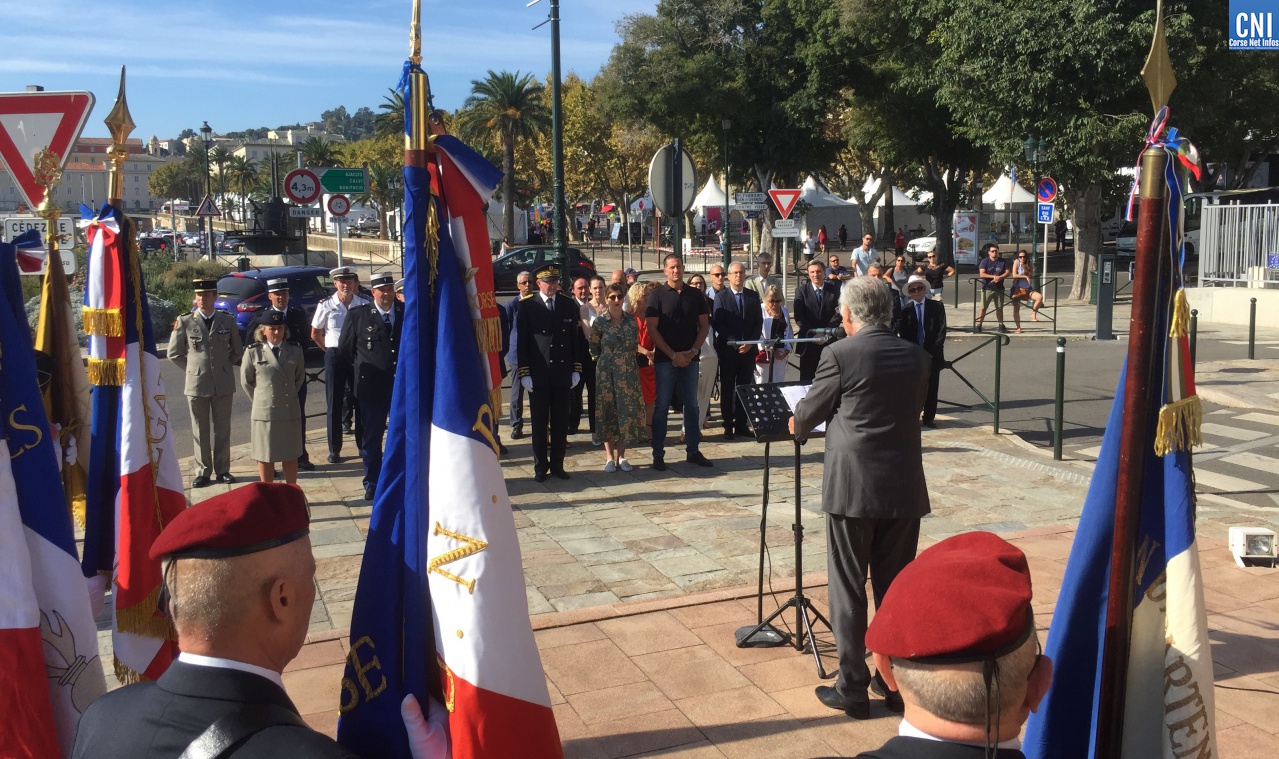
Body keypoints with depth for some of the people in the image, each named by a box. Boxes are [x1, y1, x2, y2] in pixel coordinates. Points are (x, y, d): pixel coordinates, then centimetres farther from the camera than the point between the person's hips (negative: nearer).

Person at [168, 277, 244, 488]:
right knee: (200, 431, 5)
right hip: (197, 384, -1)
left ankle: (222, 470, 16)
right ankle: (203, 471, 13)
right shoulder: (184, 321, -1)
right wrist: (192, 369, 4)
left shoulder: (228, 321, 3)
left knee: (222, 429, 7)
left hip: (223, 384, 1)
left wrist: (225, 366, 7)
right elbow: (174, 353, 8)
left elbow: (237, 351, 15)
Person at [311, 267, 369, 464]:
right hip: (334, 357, 0)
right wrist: (332, 350, 7)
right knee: (334, 403, 3)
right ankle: (334, 450, 10)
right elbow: (315, 334, 8)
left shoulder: (364, 304, -3)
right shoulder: (326, 305, -3)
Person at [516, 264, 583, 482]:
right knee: (540, 423, 5)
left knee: (561, 423, 7)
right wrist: (524, 373, -6)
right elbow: (521, 342, -1)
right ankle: (540, 467, 14)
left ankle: (557, 465, 17)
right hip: (538, 376, -2)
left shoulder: (569, 305, 6)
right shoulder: (528, 307, -1)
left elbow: (576, 339, 9)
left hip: (563, 374, 2)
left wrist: (576, 370, 4)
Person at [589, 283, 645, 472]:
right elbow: (594, 349, 3)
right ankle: (610, 457, 10)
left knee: (627, 412, 3)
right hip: (606, 374, -3)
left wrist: (627, 360, 9)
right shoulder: (599, 322, -5)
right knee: (608, 412, 2)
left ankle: (621, 456, 14)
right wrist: (610, 360, 9)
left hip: (629, 373, 3)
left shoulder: (632, 321, 4)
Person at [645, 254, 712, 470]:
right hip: (665, 359, -3)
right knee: (662, 406, 0)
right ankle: (658, 454, 6)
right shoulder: (657, 295, -2)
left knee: (692, 404, 9)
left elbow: (704, 325, 8)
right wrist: (673, 355, -12)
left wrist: (693, 351, -6)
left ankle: (692, 451, 18)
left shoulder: (695, 295, 7)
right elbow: (652, 329, -7)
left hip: (690, 359, 3)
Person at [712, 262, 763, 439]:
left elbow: (759, 322, 7)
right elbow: (718, 324, -7)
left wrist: (750, 343, -7)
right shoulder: (721, 297, -1)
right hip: (728, 350, -3)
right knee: (727, 388, 2)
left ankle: (741, 424, 12)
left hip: (748, 349, 3)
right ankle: (728, 426, 7)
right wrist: (735, 343, -14)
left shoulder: (753, 296, 9)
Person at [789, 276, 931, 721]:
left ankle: (853, 689, 12)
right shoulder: (916, 356, 5)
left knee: (848, 588, 6)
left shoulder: (840, 354, -10)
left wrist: (797, 427, 24)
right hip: (905, 488, 5)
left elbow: (808, 413, 2)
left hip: (852, 488, -5)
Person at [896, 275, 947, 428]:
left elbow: (942, 331, -3)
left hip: (932, 355, 0)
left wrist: (932, 350, -12)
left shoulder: (937, 306, 2)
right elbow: (902, 334, 1)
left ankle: (929, 418, 14)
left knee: (931, 388, 5)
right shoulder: (906, 310, 4)